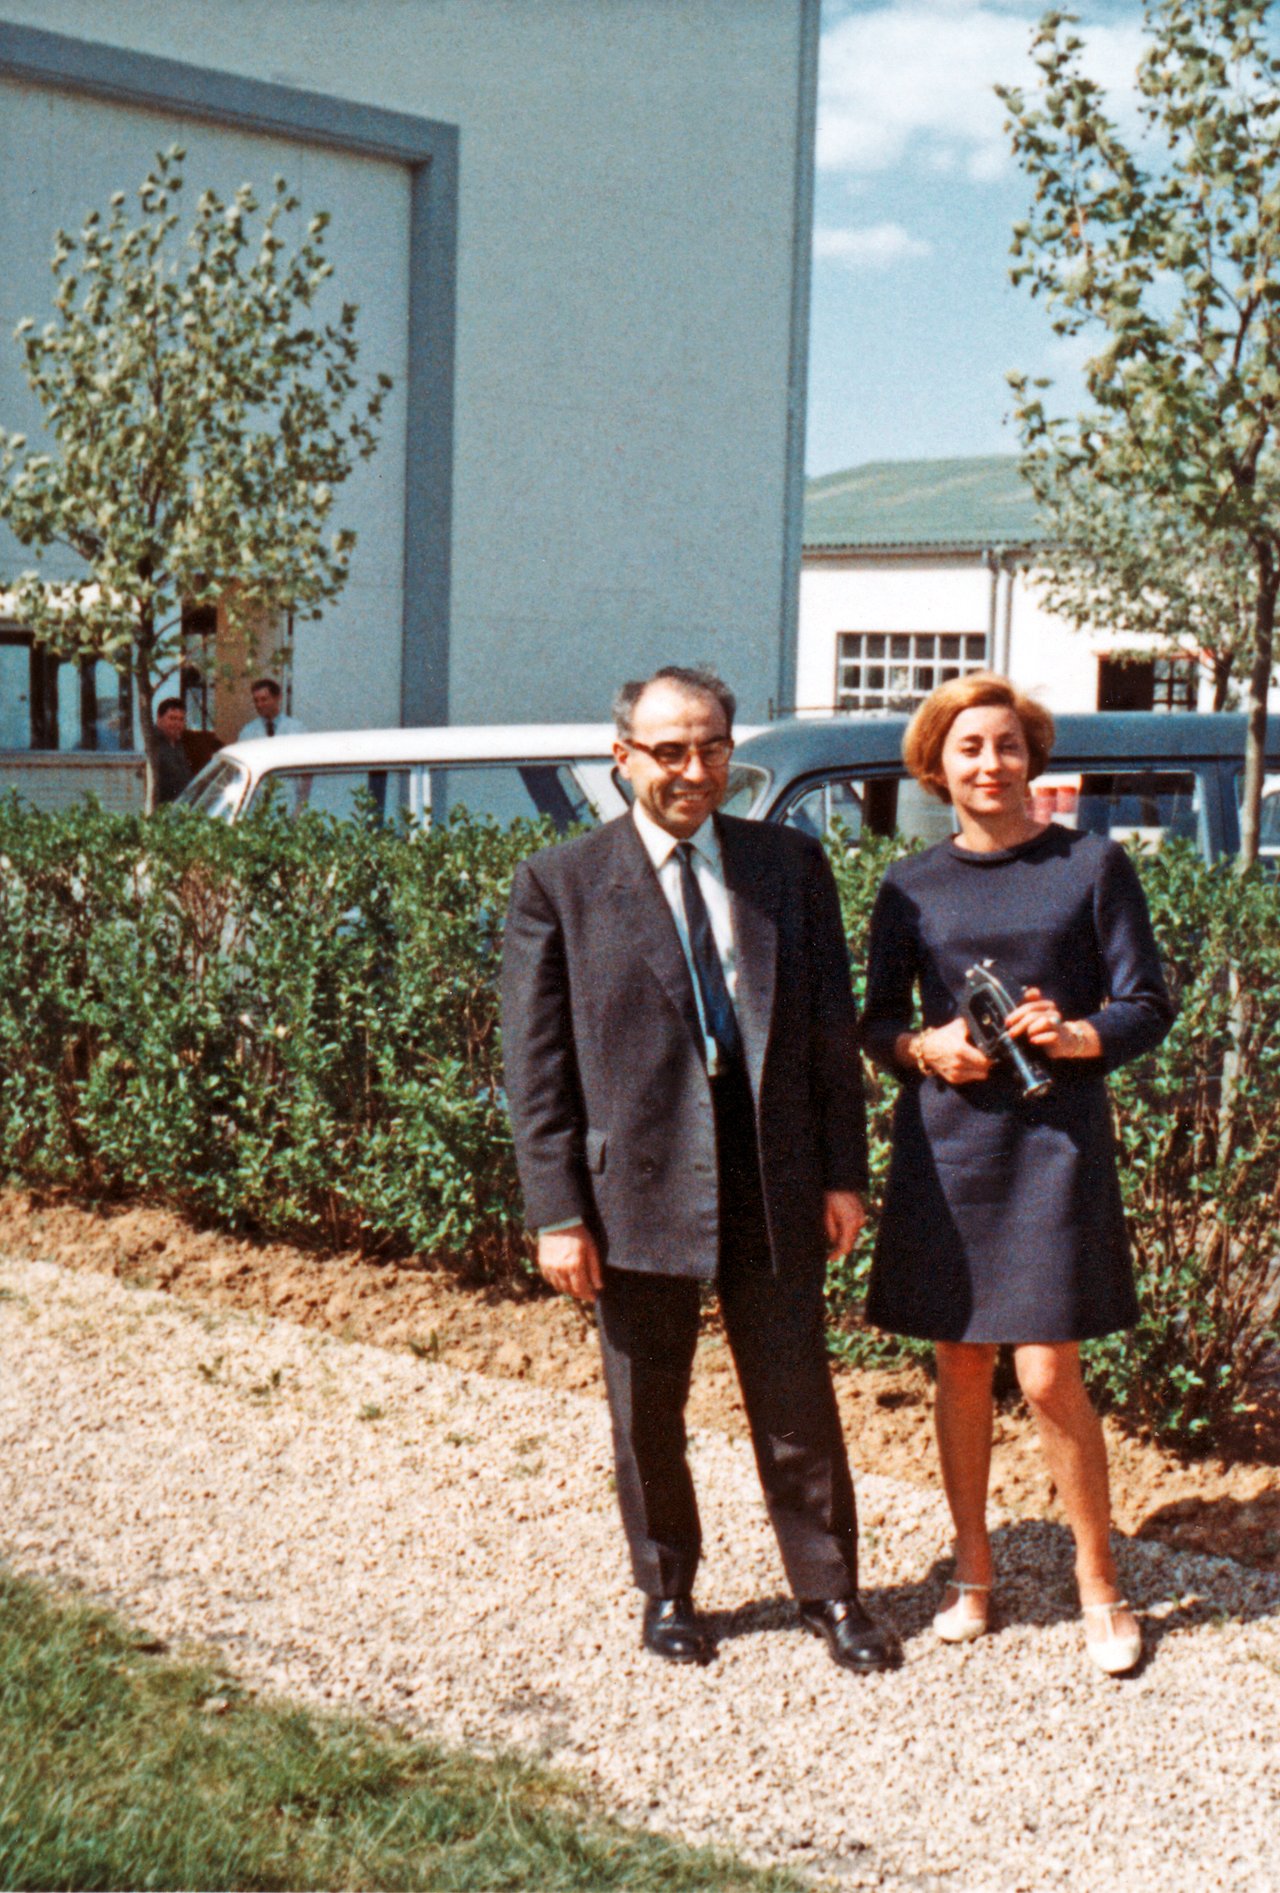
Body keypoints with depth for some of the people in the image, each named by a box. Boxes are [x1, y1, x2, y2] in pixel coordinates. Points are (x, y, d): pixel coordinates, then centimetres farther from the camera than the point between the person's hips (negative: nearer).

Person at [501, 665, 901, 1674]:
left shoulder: (791, 864, 6)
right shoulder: (560, 884, -3)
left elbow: (833, 1027, 8)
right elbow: (537, 1063, -4)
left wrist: (844, 1172, 3)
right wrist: (558, 1212, -8)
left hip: (773, 1178, 2)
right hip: (638, 1185, -1)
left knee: (798, 1400, 9)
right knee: (647, 1411, 12)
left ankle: (831, 1592, 26)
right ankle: (667, 1589, 32)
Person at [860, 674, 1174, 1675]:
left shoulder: (1093, 866, 1)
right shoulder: (910, 888, 6)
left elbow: (1149, 1007, 1)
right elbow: (877, 1021, 11)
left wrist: (1076, 1036, -19)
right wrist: (928, 1047, -10)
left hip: (1055, 1136, -2)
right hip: (945, 1137, 2)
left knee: (1049, 1374, -5)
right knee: (961, 1364, 9)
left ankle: (1100, 1585, 14)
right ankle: (973, 1569, 26)